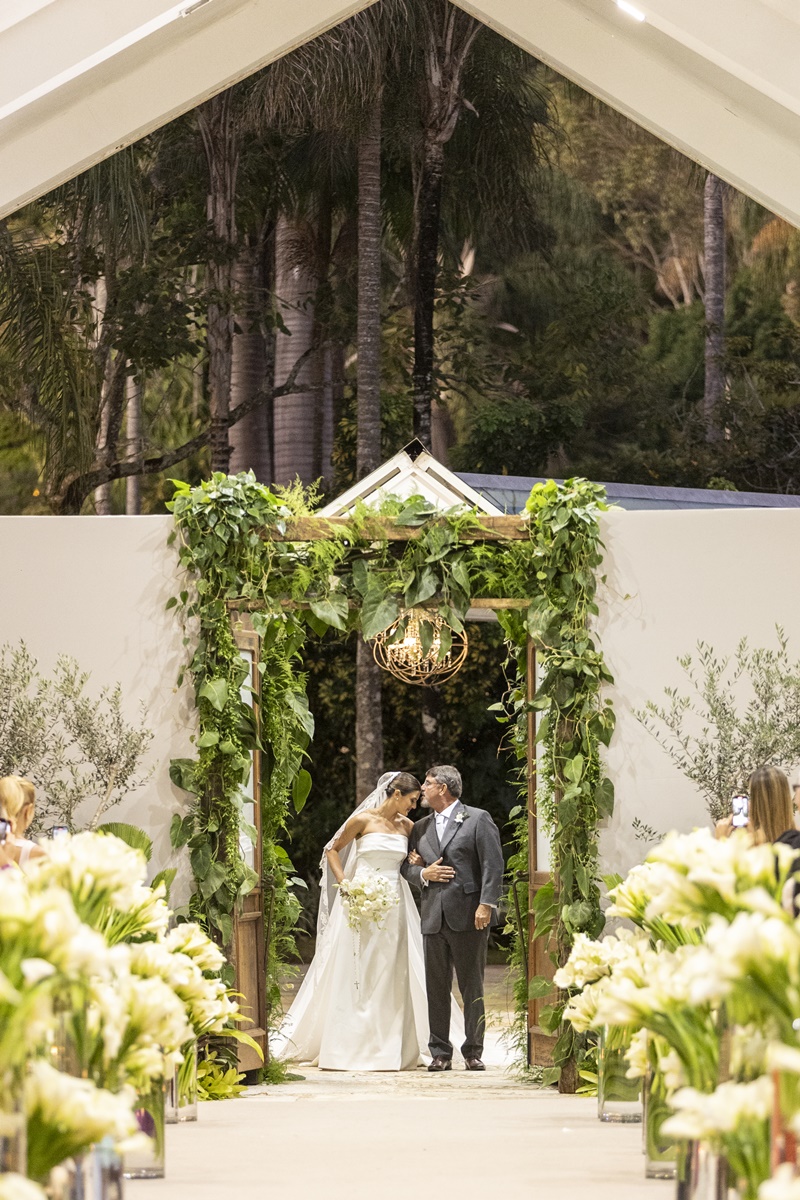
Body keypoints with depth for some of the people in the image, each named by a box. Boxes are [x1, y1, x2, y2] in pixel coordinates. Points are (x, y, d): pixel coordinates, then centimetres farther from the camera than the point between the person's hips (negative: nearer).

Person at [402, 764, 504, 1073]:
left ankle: (474, 1052, 6)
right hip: (434, 917, 5)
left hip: (469, 916, -5)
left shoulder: (478, 820, 2)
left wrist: (486, 904, -14)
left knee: (472, 987, 0)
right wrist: (423, 873, -2)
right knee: (436, 988, 3)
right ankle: (440, 1053, 6)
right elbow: (407, 866, 20)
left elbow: (492, 865, -5)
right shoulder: (421, 828, 18)